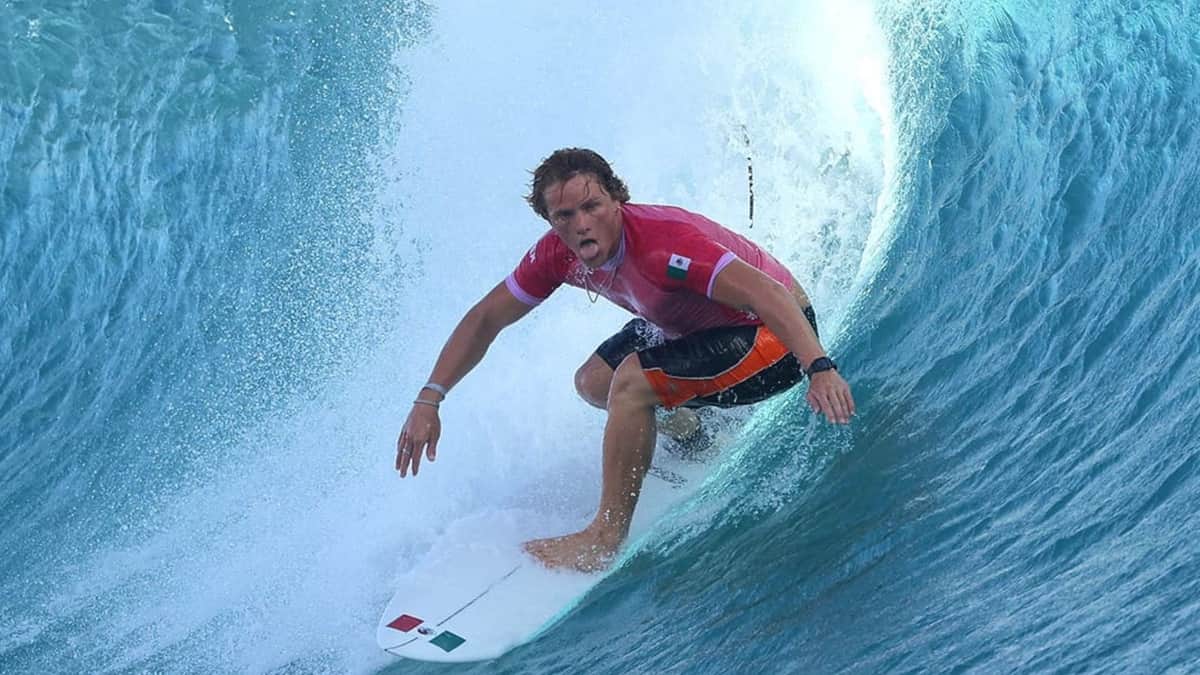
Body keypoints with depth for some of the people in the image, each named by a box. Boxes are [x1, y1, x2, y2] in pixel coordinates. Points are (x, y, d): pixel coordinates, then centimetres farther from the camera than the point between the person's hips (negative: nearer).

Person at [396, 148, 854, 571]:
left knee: (632, 381, -24)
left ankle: (606, 538, -12)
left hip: (776, 333, -8)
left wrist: (819, 369, -55)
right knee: (593, 383, 9)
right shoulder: (559, 252, -12)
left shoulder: (661, 242, -35)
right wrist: (428, 400, -7)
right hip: (691, 326, 9)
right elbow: (485, 319, -1)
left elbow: (767, 293, -42)